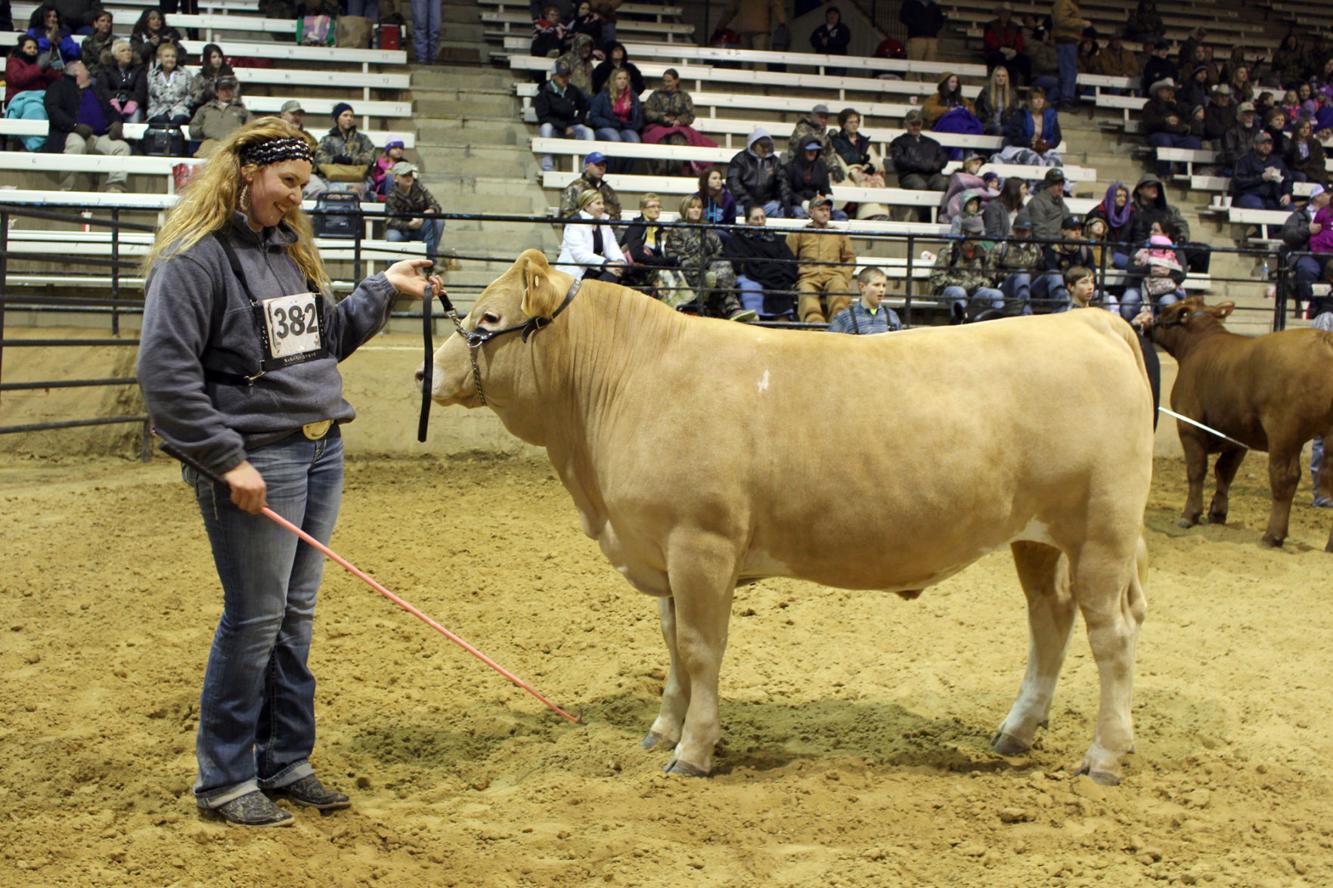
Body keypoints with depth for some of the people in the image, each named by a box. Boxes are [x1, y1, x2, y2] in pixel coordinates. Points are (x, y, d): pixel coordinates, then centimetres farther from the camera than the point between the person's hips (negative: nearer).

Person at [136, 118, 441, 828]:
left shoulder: (290, 249, 15)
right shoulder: (196, 257, -11)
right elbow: (164, 373, -15)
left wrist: (384, 290, 15)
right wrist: (227, 460, -18)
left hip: (322, 450, 8)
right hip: (257, 462, -8)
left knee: (296, 615, 13)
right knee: (254, 619, -2)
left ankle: (285, 762, 25)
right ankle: (224, 779, 11)